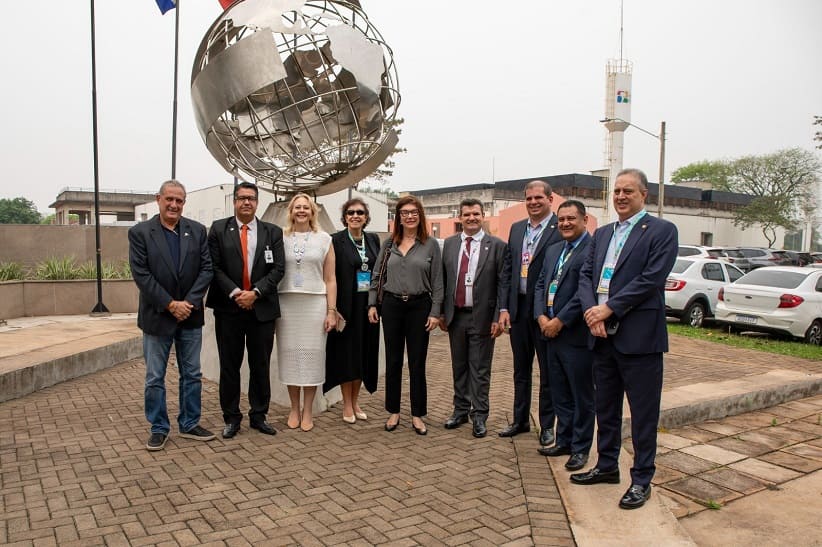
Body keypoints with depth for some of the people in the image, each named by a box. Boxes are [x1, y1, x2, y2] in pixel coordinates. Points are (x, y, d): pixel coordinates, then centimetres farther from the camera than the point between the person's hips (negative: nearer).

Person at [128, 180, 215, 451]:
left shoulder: (197, 230, 3)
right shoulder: (140, 232, -5)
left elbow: (206, 268, -1)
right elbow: (141, 274, -11)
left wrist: (190, 302, -12)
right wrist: (170, 305, -16)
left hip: (190, 315, 3)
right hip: (157, 317, -2)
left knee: (192, 375, 11)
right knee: (155, 378, 7)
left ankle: (190, 424, 24)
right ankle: (159, 428, 21)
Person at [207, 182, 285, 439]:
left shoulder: (273, 232, 5)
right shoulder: (218, 229, 2)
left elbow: (278, 269, -1)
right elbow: (215, 267, -3)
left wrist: (255, 292, -13)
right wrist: (235, 293, -14)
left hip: (262, 309, 1)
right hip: (228, 309, -1)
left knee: (261, 365, 9)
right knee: (229, 366, 7)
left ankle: (258, 415, 22)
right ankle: (231, 417, 20)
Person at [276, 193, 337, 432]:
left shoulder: (324, 239, 6)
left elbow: (330, 279, 5)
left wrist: (332, 311, -1)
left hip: (314, 304, 0)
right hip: (286, 304, 1)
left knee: (312, 354, 3)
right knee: (290, 354, 5)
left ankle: (308, 411, 14)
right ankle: (294, 409, 18)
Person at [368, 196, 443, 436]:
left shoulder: (431, 244, -1)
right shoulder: (389, 244, 6)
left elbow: (437, 281, -2)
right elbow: (377, 276, 10)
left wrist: (435, 312, -7)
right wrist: (372, 304, 3)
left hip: (419, 306, -2)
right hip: (392, 306, 2)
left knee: (417, 363, 5)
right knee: (393, 361, 9)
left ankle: (417, 414, 17)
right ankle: (393, 411, 21)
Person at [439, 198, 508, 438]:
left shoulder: (497, 245, -4)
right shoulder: (449, 244, 7)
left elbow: (502, 284, -6)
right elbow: (443, 280, 9)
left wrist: (498, 317, -10)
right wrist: (442, 312, 6)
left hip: (482, 317, -4)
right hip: (455, 315, 4)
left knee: (480, 369, 4)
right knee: (459, 367, 14)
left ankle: (479, 416, 15)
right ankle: (461, 410, 27)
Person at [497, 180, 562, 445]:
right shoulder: (516, 229, 10)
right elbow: (507, 270, 10)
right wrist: (504, 308, 3)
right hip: (518, 308, 6)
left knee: (548, 372, 9)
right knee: (521, 370, 17)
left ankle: (547, 425, 23)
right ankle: (520, 420, 31)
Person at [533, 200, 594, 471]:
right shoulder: (553, 250, 15)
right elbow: (540, 284, 12)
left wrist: (559, 321, -16)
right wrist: (542, 317, -3)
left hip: (576, 335, -8)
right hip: (551, 333, 8)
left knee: (582, 396, 7)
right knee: (560, 395, 17)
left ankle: (580, 448, 19)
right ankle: (564, 441, 30)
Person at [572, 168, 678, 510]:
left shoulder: (661, 231, -5)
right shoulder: (602, 233, 15)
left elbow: (651, 279, -15)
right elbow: (586, 274, 9)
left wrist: (608, 309, -17)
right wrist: (590, 310, -9)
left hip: (638, 337, -6)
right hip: (602, 335, 6)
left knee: (643, 412, 5)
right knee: (605, 407, 17)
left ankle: (641, 480, 19)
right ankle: (607, 466, 33)